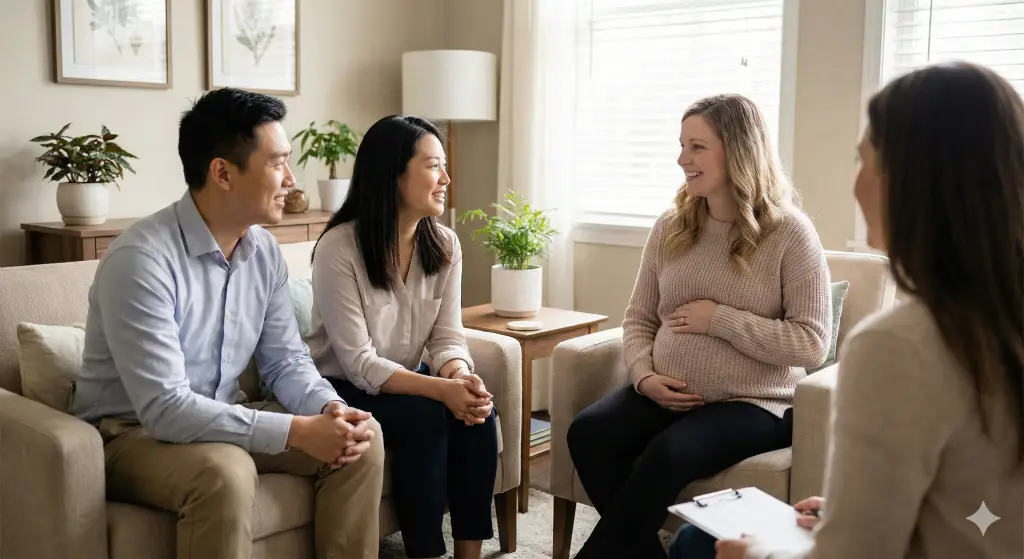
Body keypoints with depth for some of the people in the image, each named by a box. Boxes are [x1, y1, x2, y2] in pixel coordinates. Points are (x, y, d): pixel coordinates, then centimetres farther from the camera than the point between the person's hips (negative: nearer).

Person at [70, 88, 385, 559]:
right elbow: (164, 408, -31)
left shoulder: (264, 250, -2)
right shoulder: (141, 258, -26)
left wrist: (332, 410, -18)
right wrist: (298, 431, -31)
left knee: (363, 437, -8)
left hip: (220, 419, 7)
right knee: (225, 472, -37)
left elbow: (286, 361, 4)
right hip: (129, 432, -7)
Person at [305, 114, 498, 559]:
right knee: (426, 417, -30)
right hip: (344, 390, -5)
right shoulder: (339, 247, -21)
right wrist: (442, 389, -35)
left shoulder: (445, 245, -4)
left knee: (477, 411, -23)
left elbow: (448, 337, -6)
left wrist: (462, 377, -29)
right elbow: (360, 364, -24)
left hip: (410, 383, 5)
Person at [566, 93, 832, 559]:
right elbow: (638, 319, 10)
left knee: (667, 454, -32)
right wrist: (644, 376, -9)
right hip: (668, 394, 5)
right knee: (588, 433, -21)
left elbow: (812, 344, -13)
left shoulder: (789, 233, -8)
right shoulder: (671, 227, 7)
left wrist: (719, 319, -17)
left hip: (753, 404, -4)